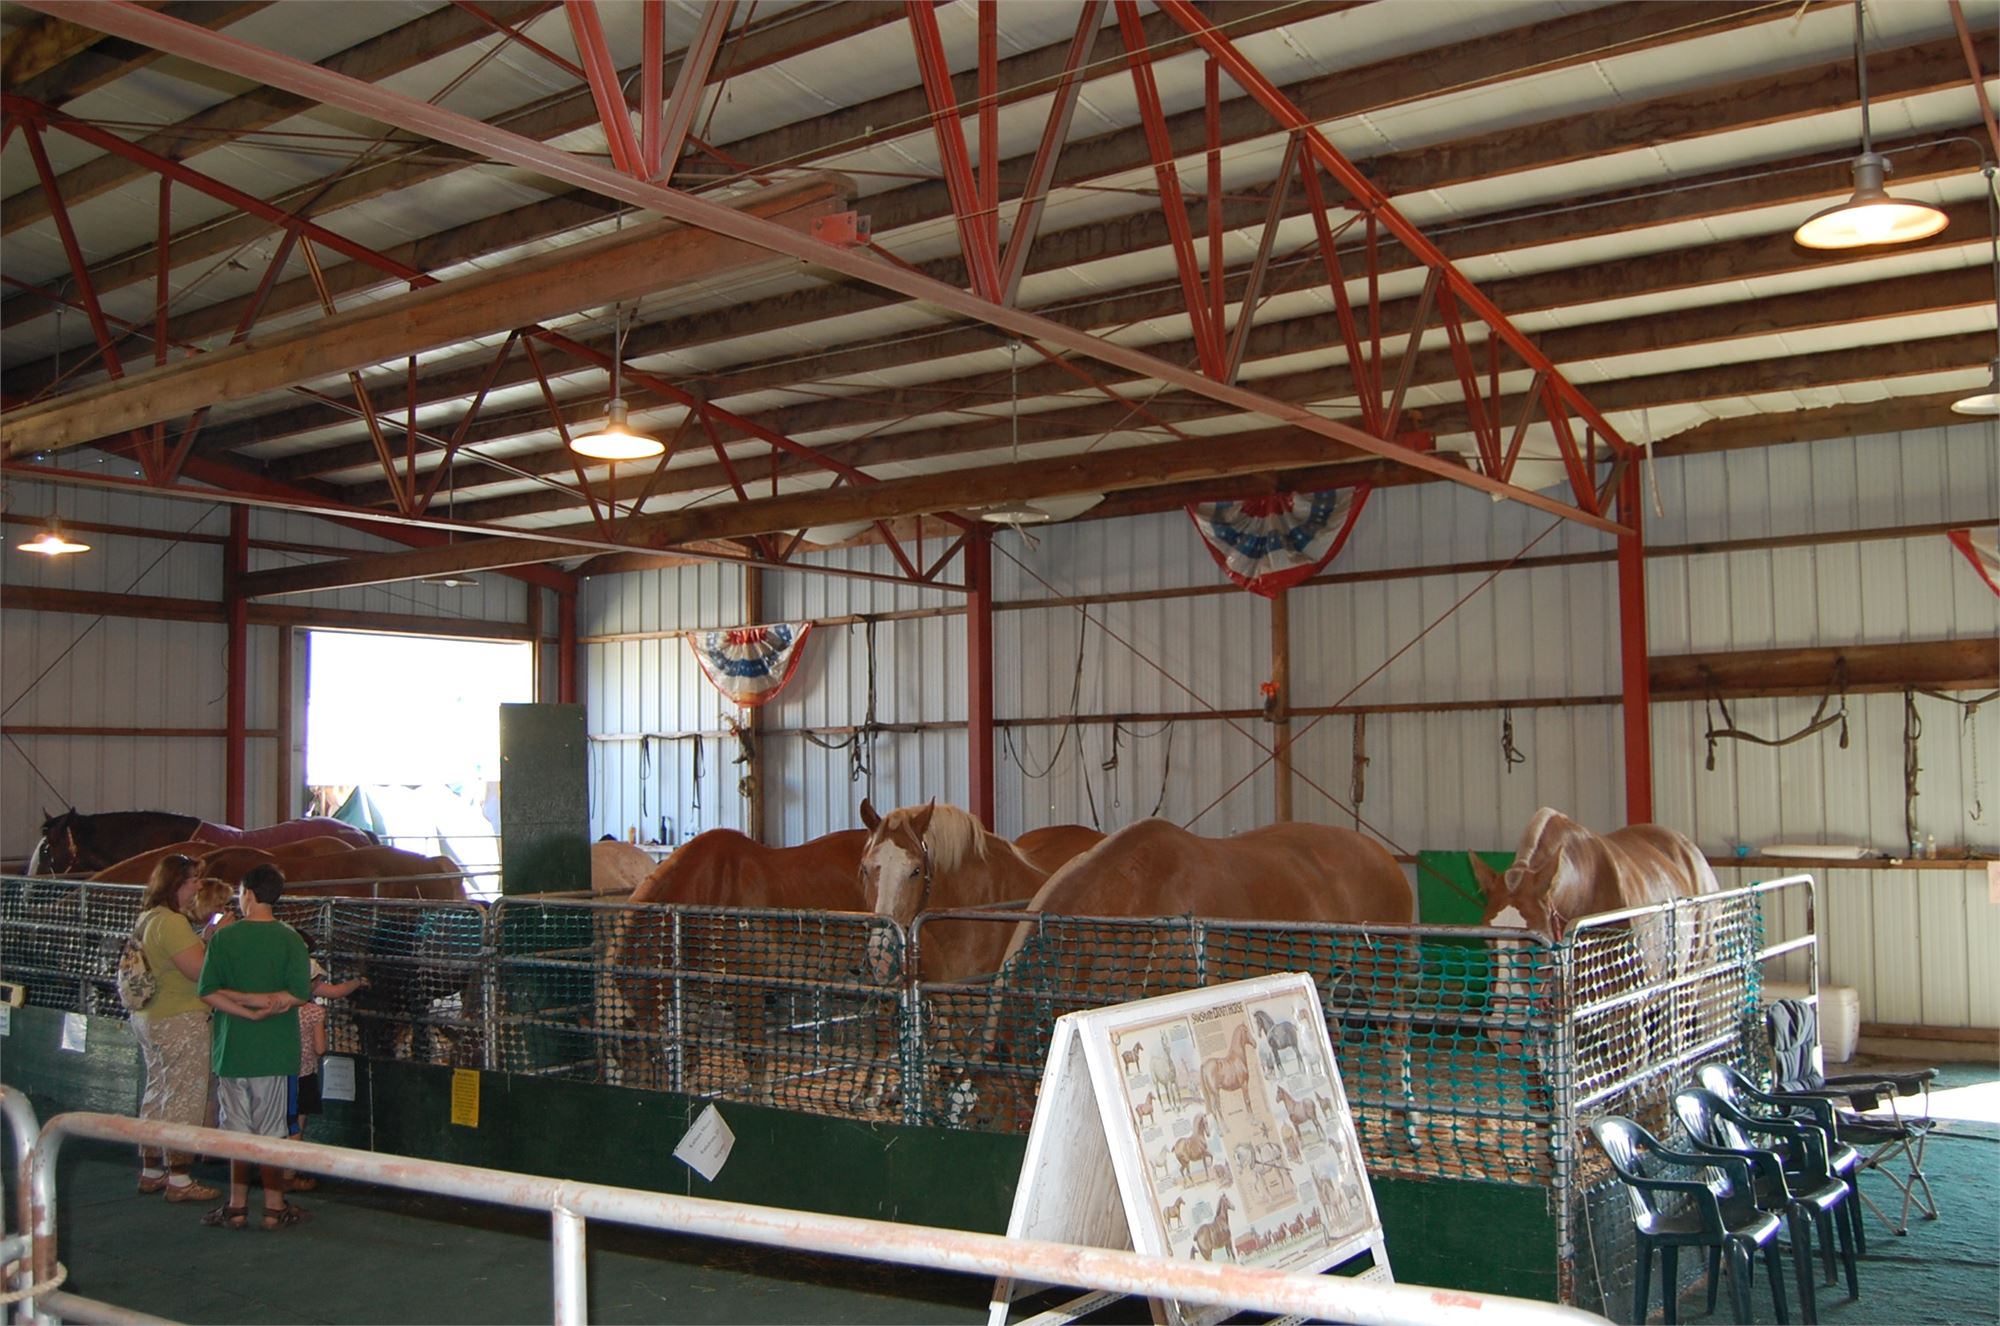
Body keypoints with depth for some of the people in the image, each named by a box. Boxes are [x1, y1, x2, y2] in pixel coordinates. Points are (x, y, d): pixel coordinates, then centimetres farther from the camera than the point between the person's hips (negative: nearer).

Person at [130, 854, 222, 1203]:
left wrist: (206, 938, 9)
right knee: (184, 1098, -4)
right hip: (181, 1021, -10)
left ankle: (151, 1172, 26)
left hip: (149, 1017, 10)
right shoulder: (171, 922, -20)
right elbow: (199, 971, -24)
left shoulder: (148, 919, 12)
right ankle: (179, 1180, 0)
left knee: (158, 1093, 17)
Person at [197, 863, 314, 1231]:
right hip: (274, 1050, 0)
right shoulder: (289, 939, -4)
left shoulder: (224, 937, -3)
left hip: (232, 1048, 0)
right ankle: (274, 1208, 9)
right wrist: (265, 1002, -6)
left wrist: (243, 1003, -9)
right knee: (270, 1132, 5)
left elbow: (209, 992, -10)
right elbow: (299, 993, -13)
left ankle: (237, 1206, 13)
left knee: (237, 1130, 9)